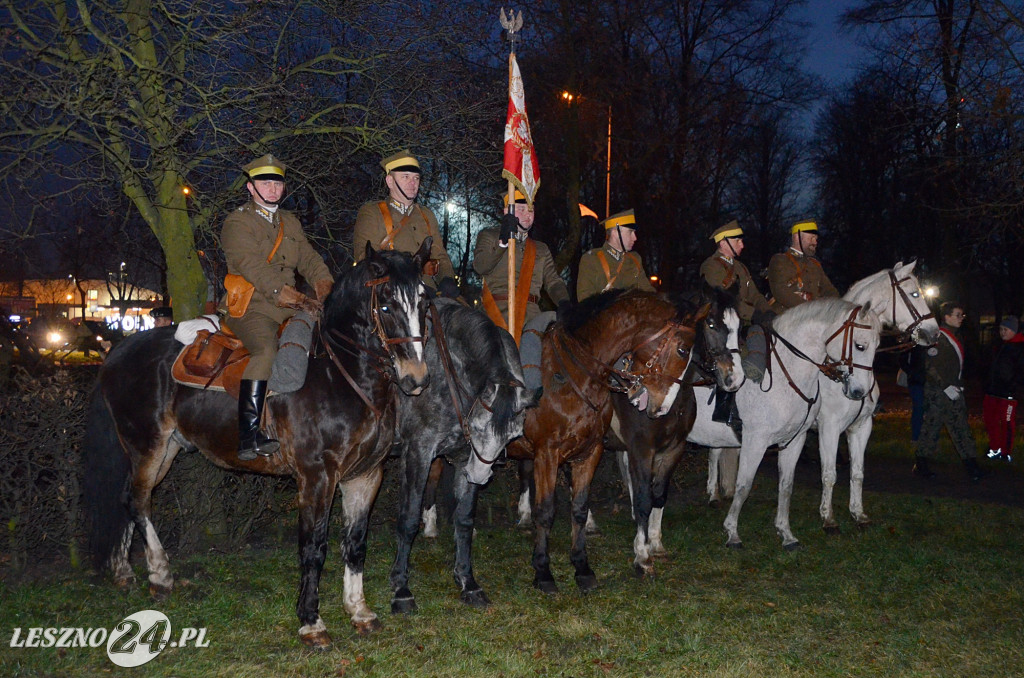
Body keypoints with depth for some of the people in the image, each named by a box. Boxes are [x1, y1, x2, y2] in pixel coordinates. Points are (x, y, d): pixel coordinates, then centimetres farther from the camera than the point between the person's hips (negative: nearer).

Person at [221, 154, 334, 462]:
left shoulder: (290, 222, 21)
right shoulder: (237, 222, -2)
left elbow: (310, 261, 15)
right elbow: (254, 270, -16)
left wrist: (328, 295, -7)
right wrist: (302, 301, -25)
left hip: (288, 308, 7)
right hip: (250, 307, -7)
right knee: (267, 350, -33)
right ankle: (249, 436, -35)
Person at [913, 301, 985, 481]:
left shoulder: (955, 336, 14)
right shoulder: (937, 338, -14)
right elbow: (931, 367, -19)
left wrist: (959, 386, 16)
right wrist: (946, 386, -22)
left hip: (953, 390, 9)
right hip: (937, 391, -9)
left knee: (961, 427, 7)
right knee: (932, 427, -2)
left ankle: (971, 466, 10)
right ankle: (921, 465, 7)